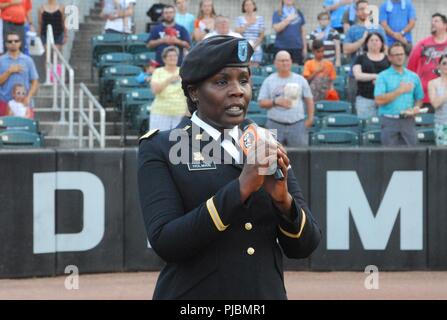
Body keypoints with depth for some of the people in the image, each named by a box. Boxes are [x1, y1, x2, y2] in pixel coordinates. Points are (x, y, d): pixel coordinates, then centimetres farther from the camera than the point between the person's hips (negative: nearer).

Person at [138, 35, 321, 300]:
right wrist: (241, 187, -21)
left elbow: (304, 246, 4)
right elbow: (165, 242, -17)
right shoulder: (160, 149, -4)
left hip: (268, 292, 4)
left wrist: (283, 198, -14)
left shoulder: (266, 146, 8)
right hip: (194, 294, -3)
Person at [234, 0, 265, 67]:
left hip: (256, 48, 0)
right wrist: (247, 24, -6)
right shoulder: (240, 18, 8)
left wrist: (255, 45, -6)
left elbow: (262, 35, 5)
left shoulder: (260, 18, 8)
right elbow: (237, 32, 0)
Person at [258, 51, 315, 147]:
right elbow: (261, 102, 5)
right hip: (275, 125, 0)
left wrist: (310, 118, 4)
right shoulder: (269, 81, 7)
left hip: (297, 125, 1)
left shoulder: (300, 80, 10)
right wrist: (276, 101, -12)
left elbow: (309, 99, 14)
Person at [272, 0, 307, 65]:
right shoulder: (277, 14, 4)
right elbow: (276, 29, -9)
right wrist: (288, 19, -9)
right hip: (281, 47, -2)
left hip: (297, 47, 2)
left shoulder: (299, 13, 12)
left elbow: (302, 31, 14)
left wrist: (305, 47, 10)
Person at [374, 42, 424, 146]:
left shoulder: (413, 77, 13)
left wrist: (416, 108, -4)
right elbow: (379, 100, -9)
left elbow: (419, 98, 19)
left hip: (408, 121, 3)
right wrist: (400, 91, -10)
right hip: (389, 121, -3)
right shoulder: (383, 76, 3)